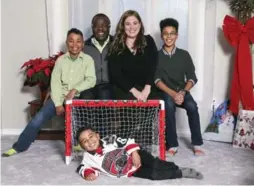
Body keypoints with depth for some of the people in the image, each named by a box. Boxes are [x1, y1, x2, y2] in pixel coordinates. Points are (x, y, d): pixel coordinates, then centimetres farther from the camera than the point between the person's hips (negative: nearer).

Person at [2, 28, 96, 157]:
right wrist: (58, 104, -11)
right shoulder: (61, 60, 5)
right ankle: (19, 146, 8)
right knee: (37, 119, -8)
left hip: (78, 98, -2)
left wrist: (75, 89, -23)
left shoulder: (88, 60, 0)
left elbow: (91, 80, -10)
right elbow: (55, 82, -1)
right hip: (59, 97, 2)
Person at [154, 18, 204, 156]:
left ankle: (197, 144, -16)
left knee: (192, 106, -29)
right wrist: (173, 93, -21)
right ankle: (172, 145, -26)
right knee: (169, 104, -34)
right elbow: (156, 79, -7)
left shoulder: (184, 55, 8)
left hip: (182, 91, 2)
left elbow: (192, 78, 3)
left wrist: (183, 92, -16)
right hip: (165, 92, -1)